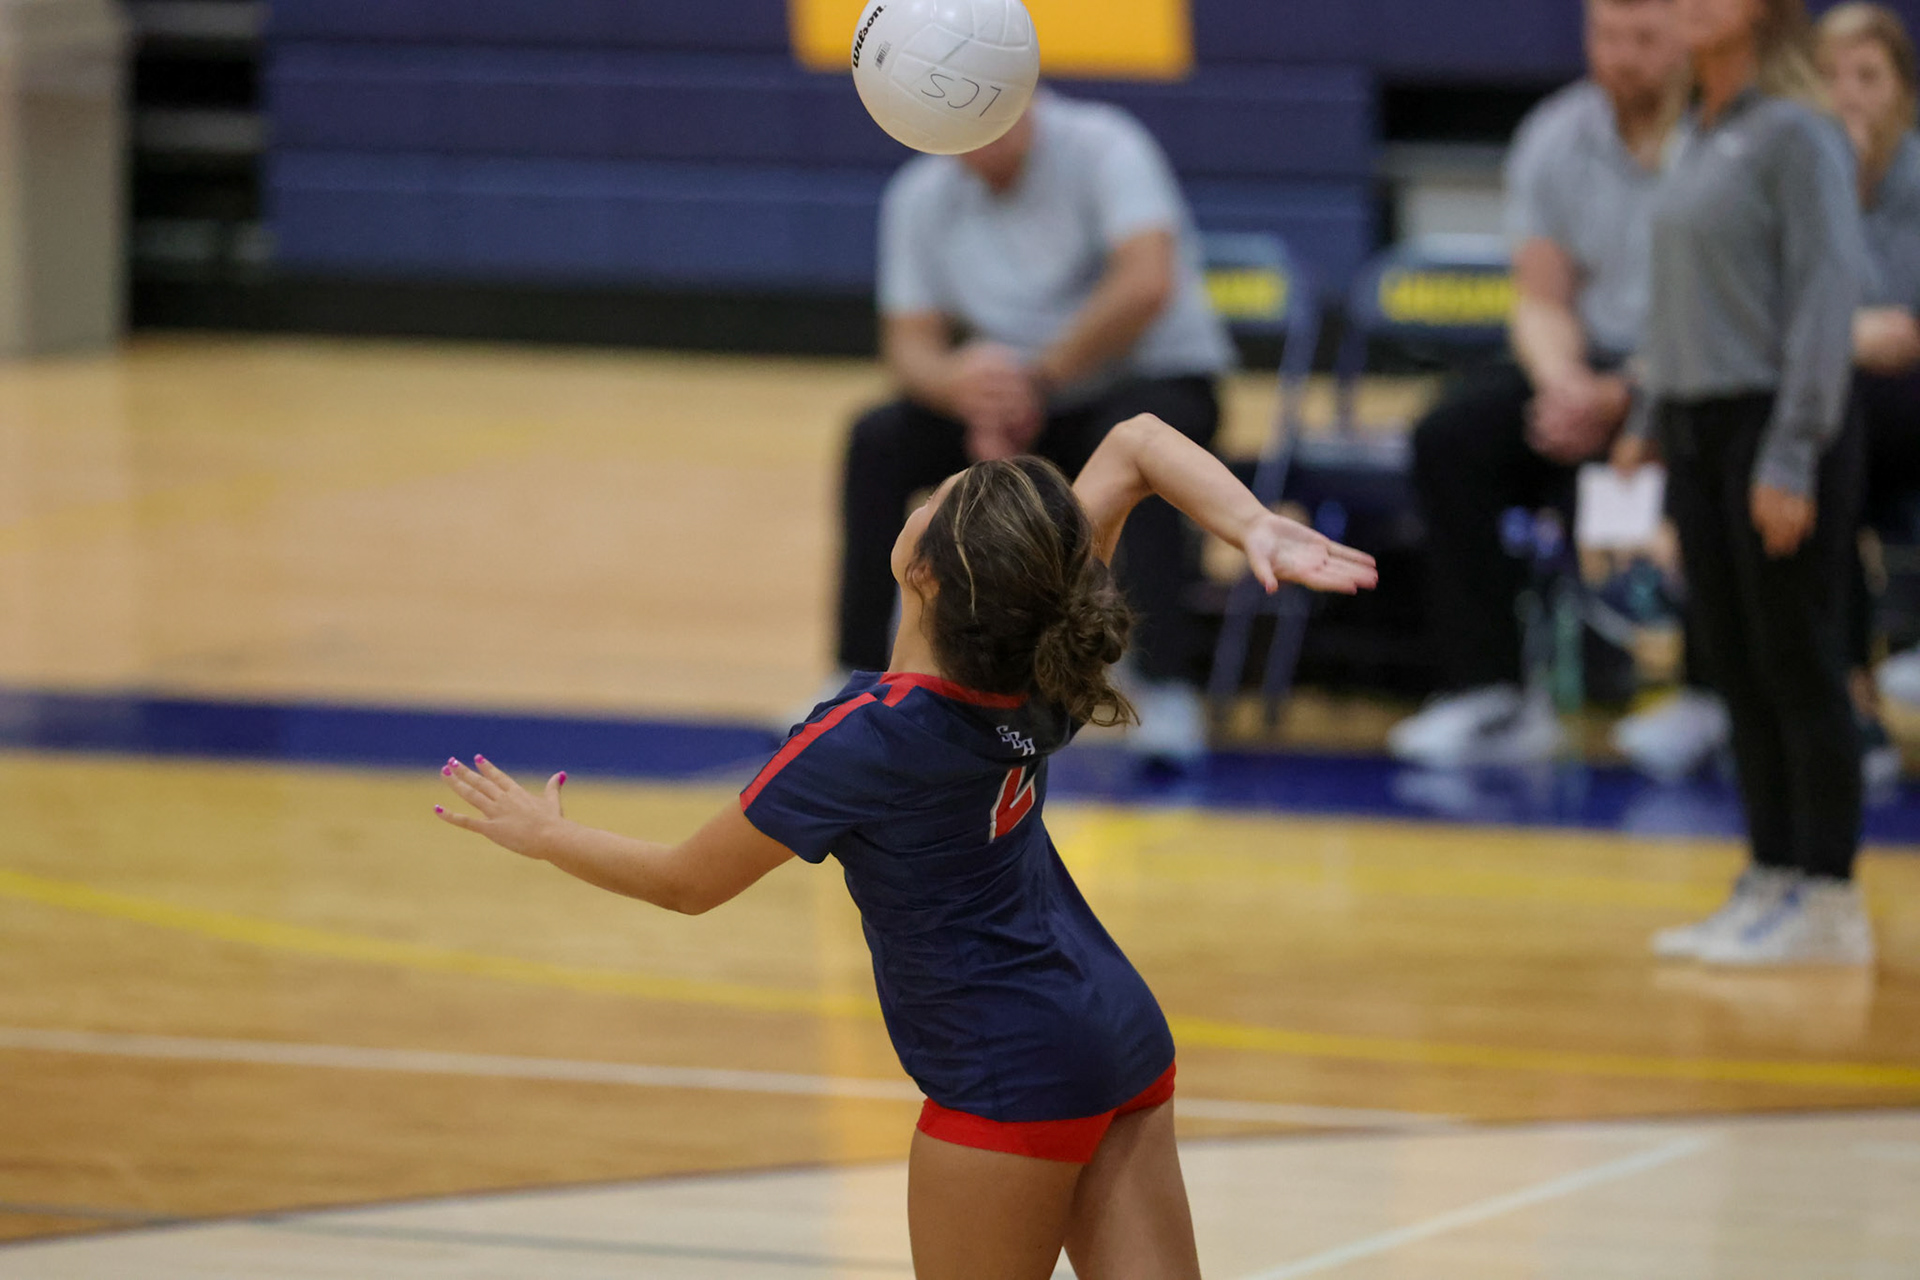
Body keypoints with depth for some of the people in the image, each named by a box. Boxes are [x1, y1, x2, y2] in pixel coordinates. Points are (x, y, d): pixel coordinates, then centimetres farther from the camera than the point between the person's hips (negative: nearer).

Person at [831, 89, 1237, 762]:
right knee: (877, 442, -16)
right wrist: (966, 389, -29)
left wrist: (1038, 382, -28)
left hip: (1154, 380, -5)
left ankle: (1166, 690, -38)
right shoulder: (920, 197, -1)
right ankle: (859, 678, -8)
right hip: (1022, 402, 5)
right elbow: (911, 341, -5)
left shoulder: (1100, 147, -18)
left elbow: (1146, 283, -31)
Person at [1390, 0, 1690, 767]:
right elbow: (1542, 303, 7)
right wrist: (1565, 382, -15)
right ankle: (1486, 696, -19)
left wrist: (1619, 397, -22)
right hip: (1593, 365, 6)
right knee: (1452, 438, -18)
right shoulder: (1554, 140, 5)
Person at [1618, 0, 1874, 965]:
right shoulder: (1697, 141, 13)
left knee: (1796, 668, -4)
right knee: (1736, 668, 10)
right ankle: (1770, 879, 17)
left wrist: (1791, 460, -18)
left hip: (1777, 422, -8)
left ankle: (1827, 901, 1)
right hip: (1698, 430, 8)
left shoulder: (1796, 135, -12)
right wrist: (1651, 420, 17)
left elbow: (1826, 296, -15)